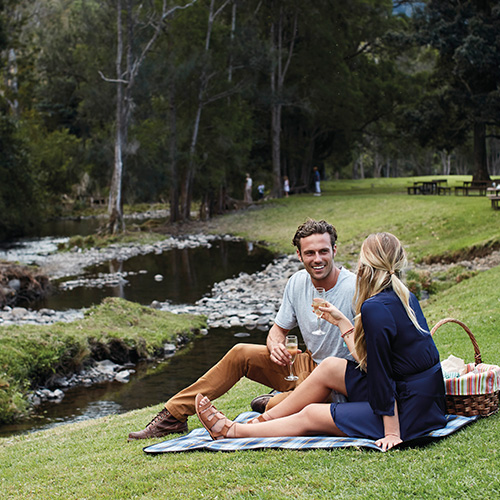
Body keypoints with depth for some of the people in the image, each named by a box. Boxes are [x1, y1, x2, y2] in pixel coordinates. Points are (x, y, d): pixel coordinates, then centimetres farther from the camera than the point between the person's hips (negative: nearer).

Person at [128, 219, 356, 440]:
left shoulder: (354, 288, -21)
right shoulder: (297, 282, 0)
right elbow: (279, 329, 11)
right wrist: (275, 346, -14)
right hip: (307, 364, 7)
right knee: (241, 353, -8)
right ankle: (173, 415, -1)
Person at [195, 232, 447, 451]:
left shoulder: (375, 308, -21)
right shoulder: (405, 298, 7)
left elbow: (380, 374, -21)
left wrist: (392, 432, -18)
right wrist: (342, 322, 20)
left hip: (407, 414, -9)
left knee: (310, 416, 2)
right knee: (330, 367, 12)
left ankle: (232, 431, 18)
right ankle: (264, 420, 23)